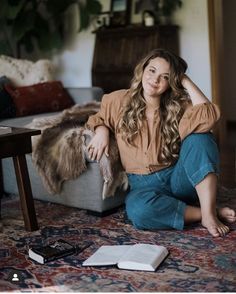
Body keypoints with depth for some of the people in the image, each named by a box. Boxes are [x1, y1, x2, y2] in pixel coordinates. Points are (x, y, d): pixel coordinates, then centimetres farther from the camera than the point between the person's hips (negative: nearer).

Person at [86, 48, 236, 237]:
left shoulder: (178, 106, -4)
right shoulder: (119, 101, -1)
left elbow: (209, 115, -24)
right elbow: (99, 118, 18)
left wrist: (185, 81, -15)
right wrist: (102, 131, -5)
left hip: (178, 177, 1)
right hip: (144, 184, 0)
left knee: (199, 136, -28)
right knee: (138, 209, -38)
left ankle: (209, 213, -30)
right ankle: (203, 213, -19)